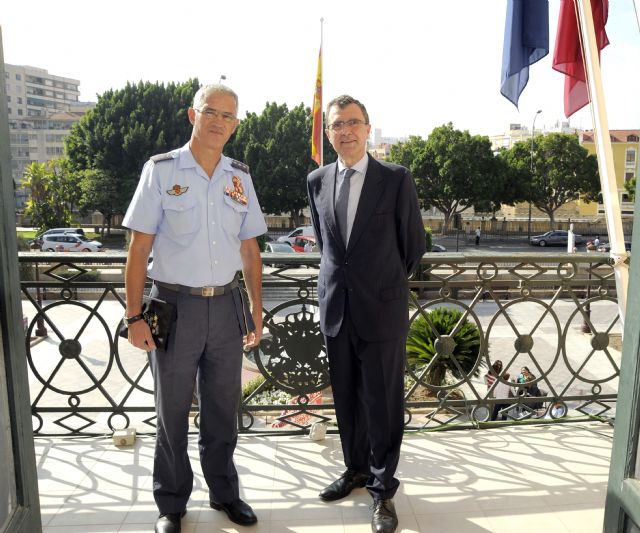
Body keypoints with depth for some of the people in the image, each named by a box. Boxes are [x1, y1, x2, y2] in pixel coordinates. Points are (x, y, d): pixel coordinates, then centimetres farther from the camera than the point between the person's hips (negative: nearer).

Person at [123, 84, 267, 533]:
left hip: (226, 305, 3)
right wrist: (134, 316, -9)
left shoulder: (239, 177, 7)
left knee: (223, 408, 15)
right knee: (173, 412, 10)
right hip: (176, 305, -3)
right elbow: (139, 248, -5)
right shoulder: (161, 170, -4)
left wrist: (256, 307, 8)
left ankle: (224, 492, 34)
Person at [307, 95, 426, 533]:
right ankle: (357, 469, 36)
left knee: (383, 402, 6)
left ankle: (383, 489, 23)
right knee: (347, 398, 15)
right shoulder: (317, 181, 6)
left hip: (382, 308, -4)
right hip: (336, 305, 4)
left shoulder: (397, 179, -6)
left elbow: (414, 245, 3)